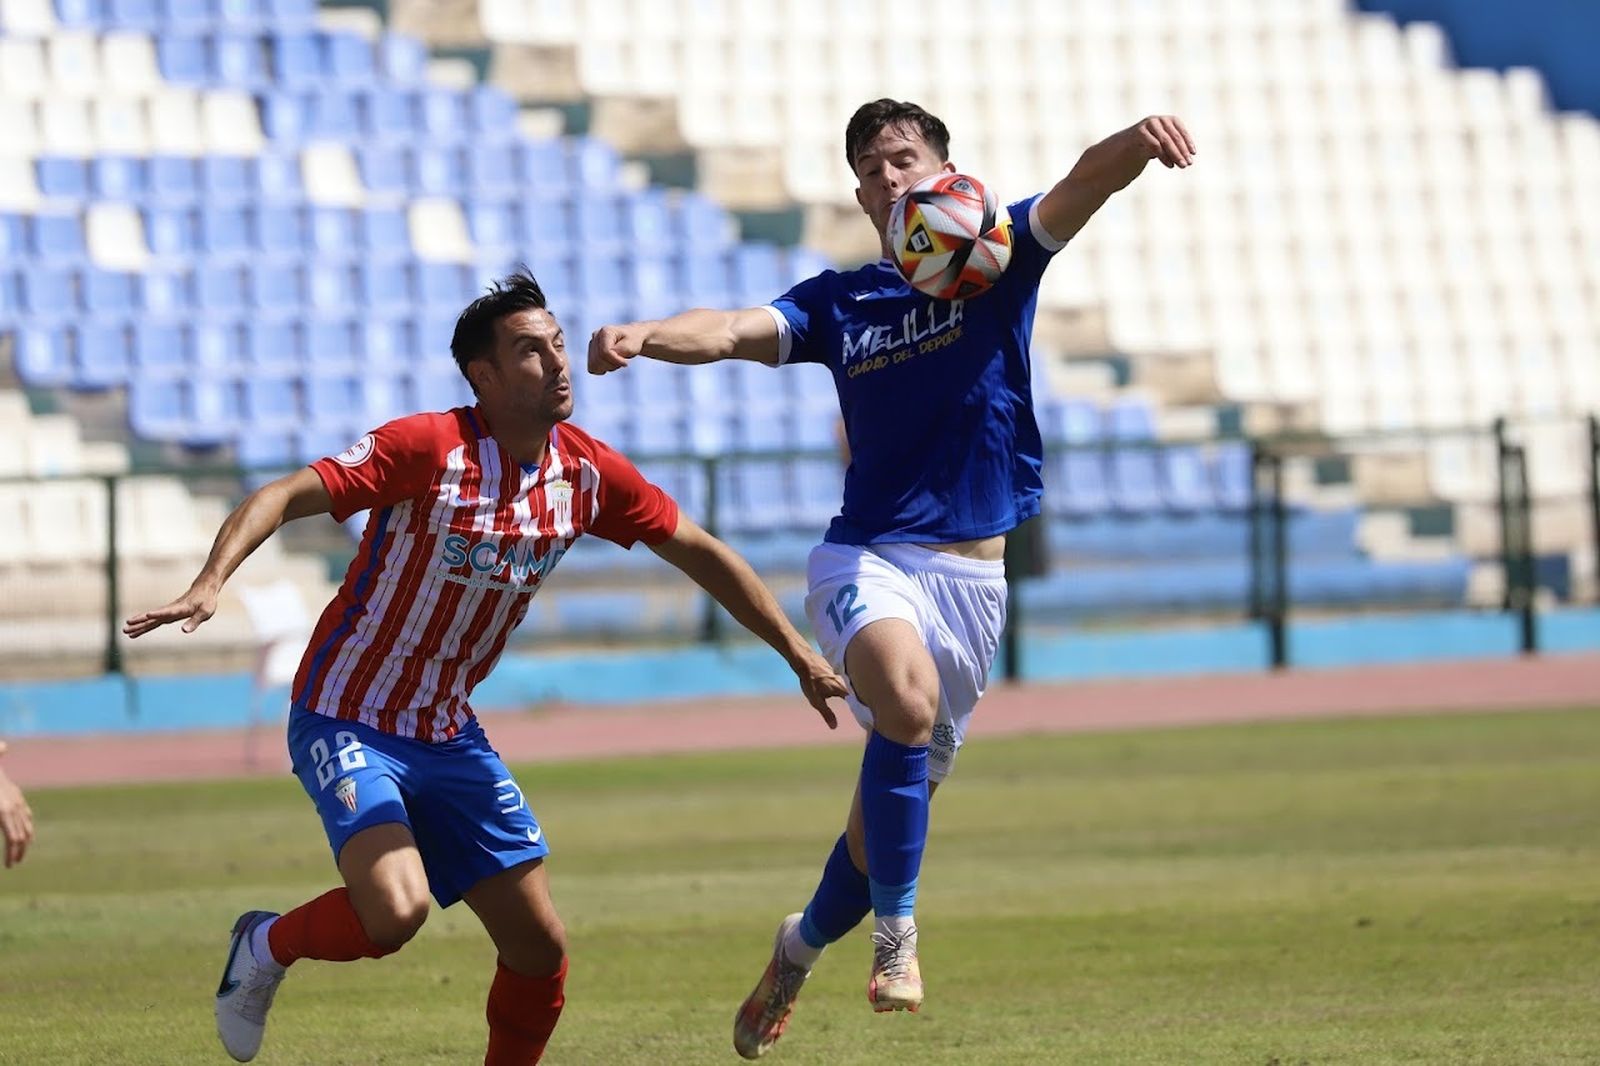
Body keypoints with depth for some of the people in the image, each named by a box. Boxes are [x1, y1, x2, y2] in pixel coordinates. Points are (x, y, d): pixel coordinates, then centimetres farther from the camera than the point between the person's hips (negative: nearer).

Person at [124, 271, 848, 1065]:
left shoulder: (587, 472, -2)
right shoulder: (430, 449, -21)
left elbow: (700, 553, 10)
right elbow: (286, 496, -27)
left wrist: (800, 656, 12)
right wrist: (211, 582, -43)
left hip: (449, 736, 6)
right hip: (347, 723, -6)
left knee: (540, 948, 2)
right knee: (395, 910, -27)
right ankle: (267, 946, 4)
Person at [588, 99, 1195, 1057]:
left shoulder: (996, 260, 4)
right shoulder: (838, 302, 8)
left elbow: (1082, 188, -14)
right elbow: (734, 330, -8)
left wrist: (1138, 143, -37)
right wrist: (643, 337, -30)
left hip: (972, 573, 1)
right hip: (868, 556, -1)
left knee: (901, 790, 10)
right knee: (906, 697, -34)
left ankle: (803, 946, 38)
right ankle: (897, 935, -23)